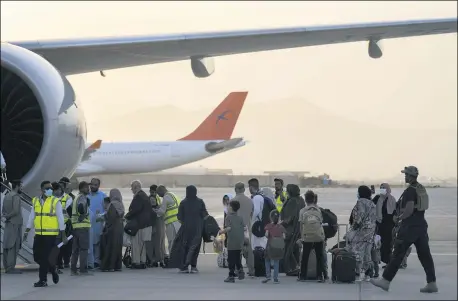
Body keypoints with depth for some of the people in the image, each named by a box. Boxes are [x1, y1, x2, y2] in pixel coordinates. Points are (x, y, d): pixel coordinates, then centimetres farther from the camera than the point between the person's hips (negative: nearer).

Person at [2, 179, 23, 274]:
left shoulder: (6, 196, 14)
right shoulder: (16, 196, -13)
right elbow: (16, 211, -21)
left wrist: (6, 216, 2)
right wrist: (8, 216, -8)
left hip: (8, 224, 9)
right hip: (15, 224, -9)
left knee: (7, 246, 9)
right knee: (13, 246, -8)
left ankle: (7, 266, 13)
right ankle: (11, 267, -10)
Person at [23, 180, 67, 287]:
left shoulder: (55, 202, -3)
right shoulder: (35, 201, 9)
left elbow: (60, 219, -3)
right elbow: (31, 218, 14)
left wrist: (63, 235, -5)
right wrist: (26, 232, 10)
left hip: (51, 235, -5)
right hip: (38, 234, 5)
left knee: (46, 258, -5)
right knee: (37, 256, 6)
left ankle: (43, 280, 5)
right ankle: (53, 269, 28)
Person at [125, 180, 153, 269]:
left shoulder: (138, 196, -16)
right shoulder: (144, 195, 15)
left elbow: (135, 209, -22)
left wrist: (127, 216, -8)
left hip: (138, 224, -10)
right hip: (146, 223, 10)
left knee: (136, 243, -5)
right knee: (142, 243, 15)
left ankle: (136, 262, -5)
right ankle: (143, 262, 19)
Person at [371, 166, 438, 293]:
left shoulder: (410, 191, -15)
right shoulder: (422, 189, 12)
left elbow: (409, 210, -24)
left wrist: (399, 218, -9)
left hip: (409, 226, -8)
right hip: (421, 225, 8)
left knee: (398, 254, -4)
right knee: (425, 255, 7)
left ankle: (385, 281, 0)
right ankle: (432, 284, 5)